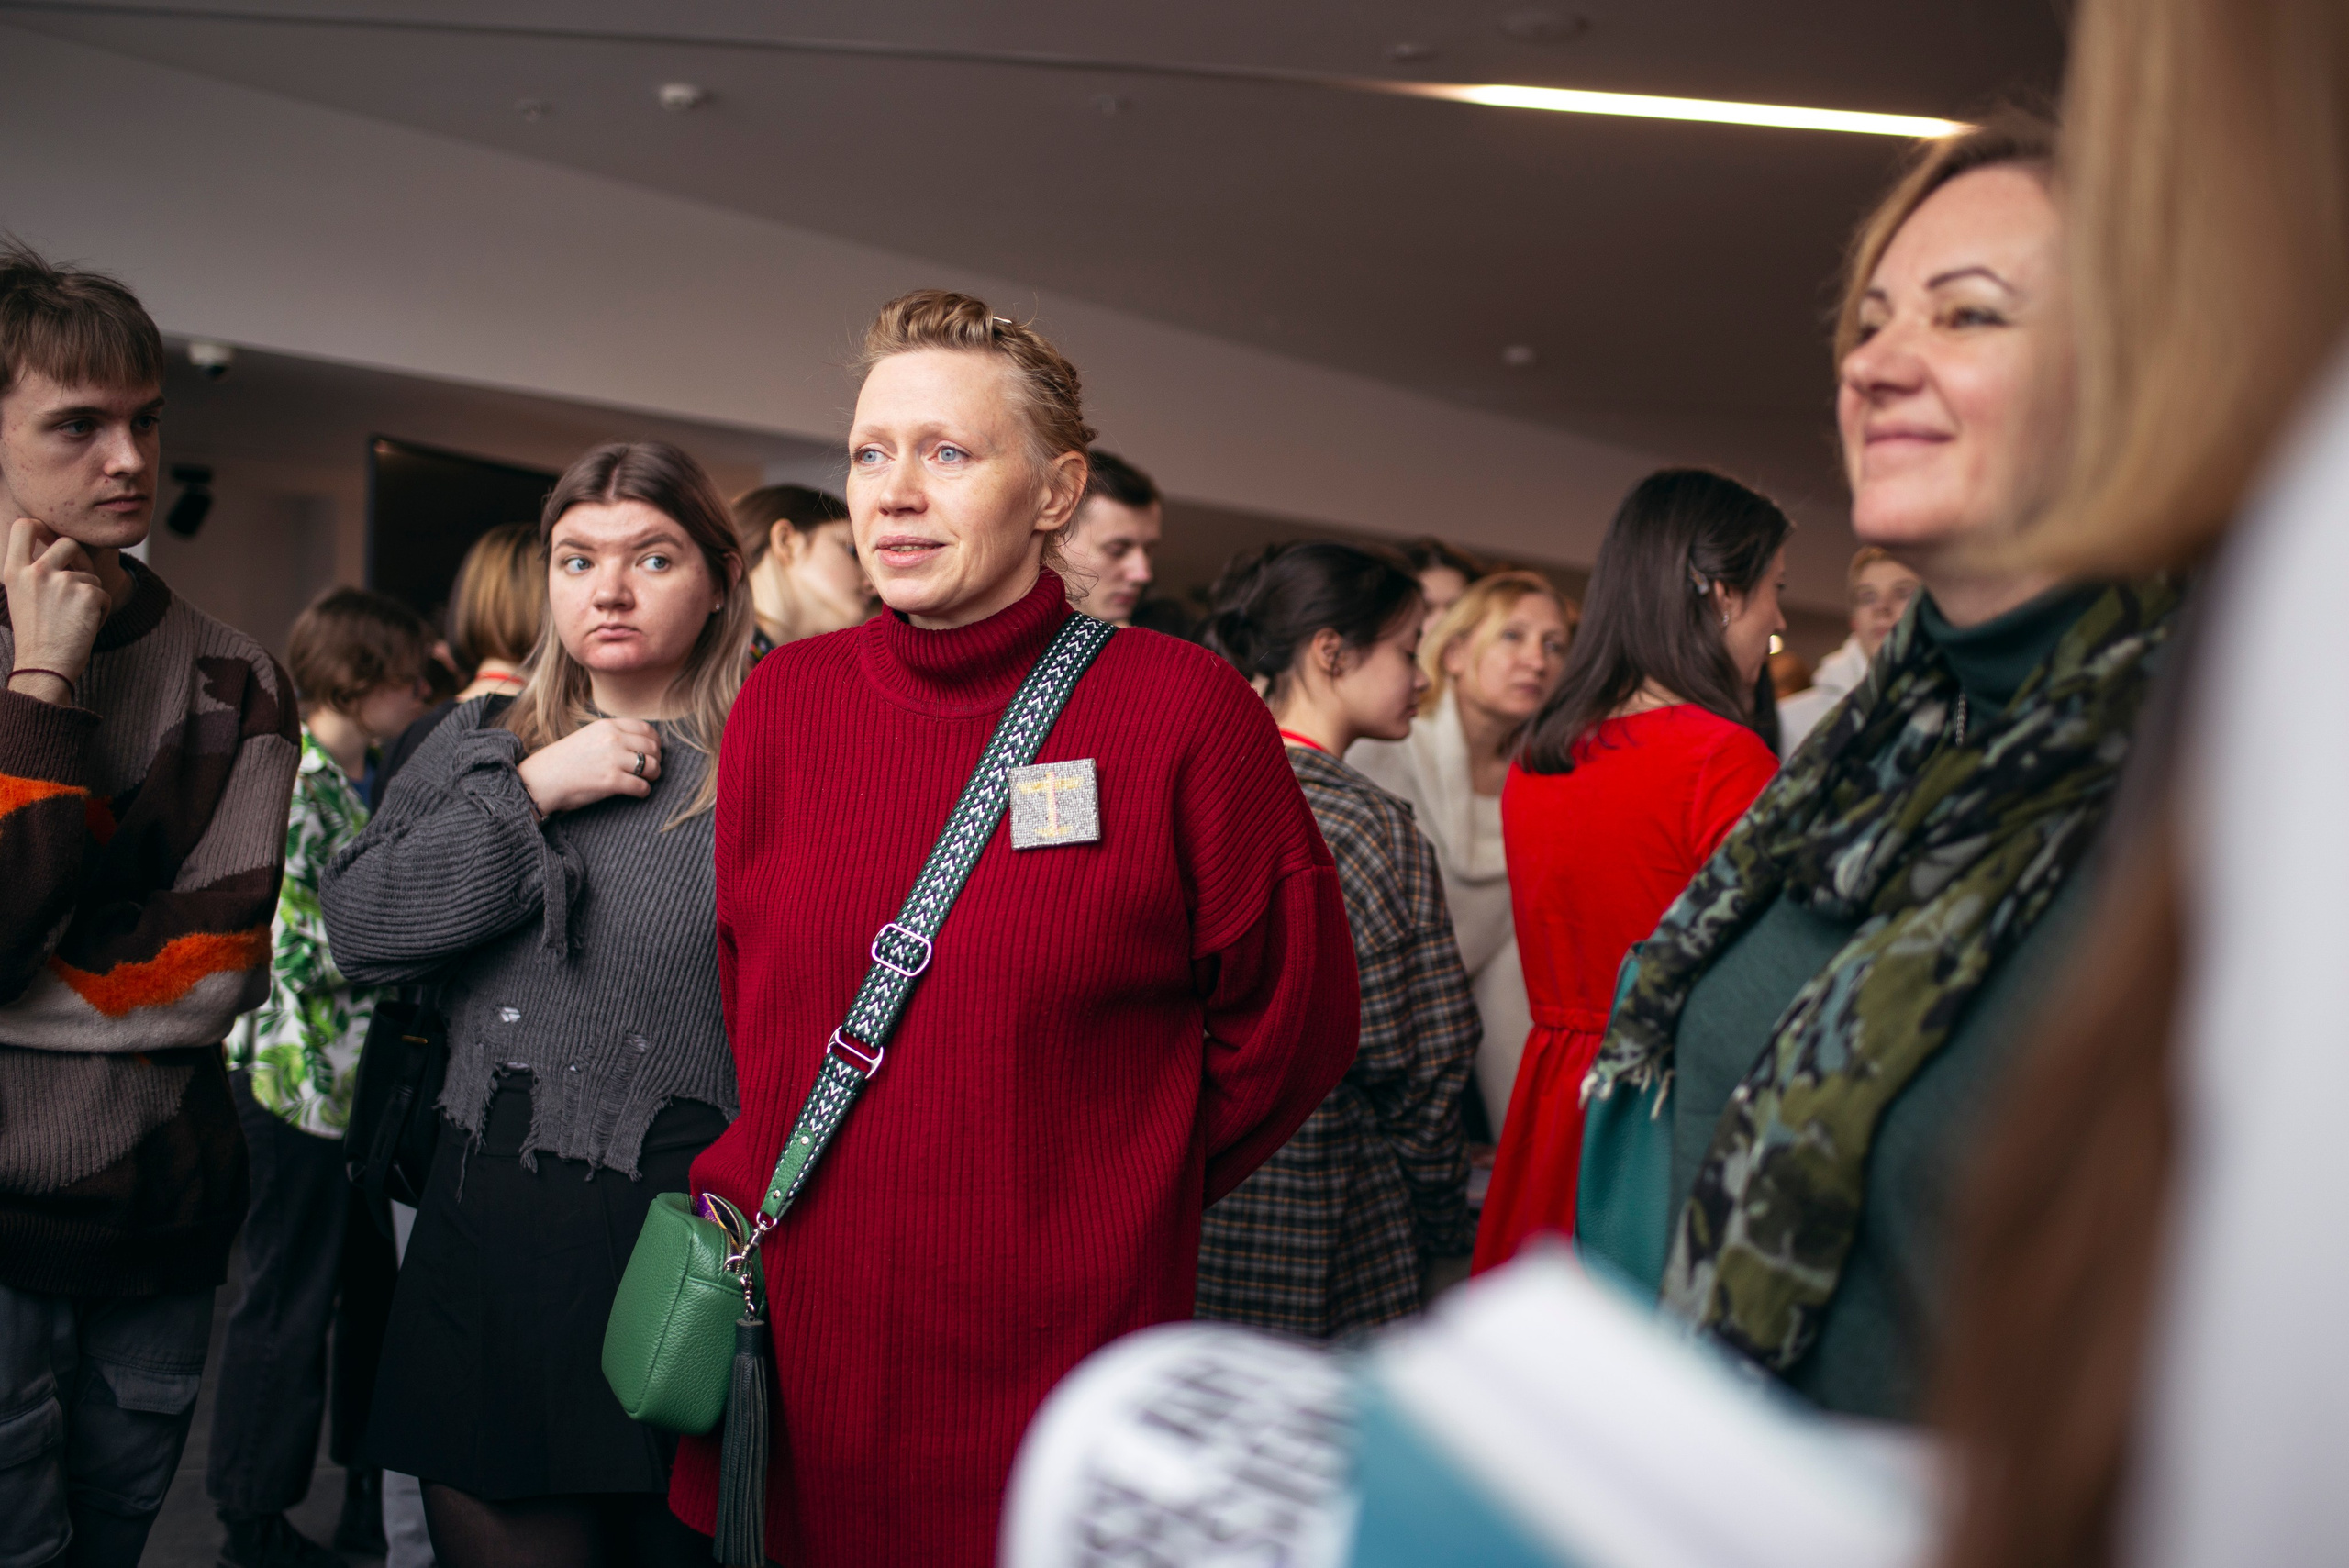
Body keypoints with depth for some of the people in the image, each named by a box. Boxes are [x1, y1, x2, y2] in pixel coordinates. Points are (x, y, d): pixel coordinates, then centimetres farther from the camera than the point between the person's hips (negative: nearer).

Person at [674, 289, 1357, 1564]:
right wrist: (764, 1179, 9)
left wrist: (1112, 1199, 3)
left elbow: (1291, 1017, -2)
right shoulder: (781, 704, 2)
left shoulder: (1183, 710, -10)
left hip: (1056, 1364, -3)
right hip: (794, 1356, 4)